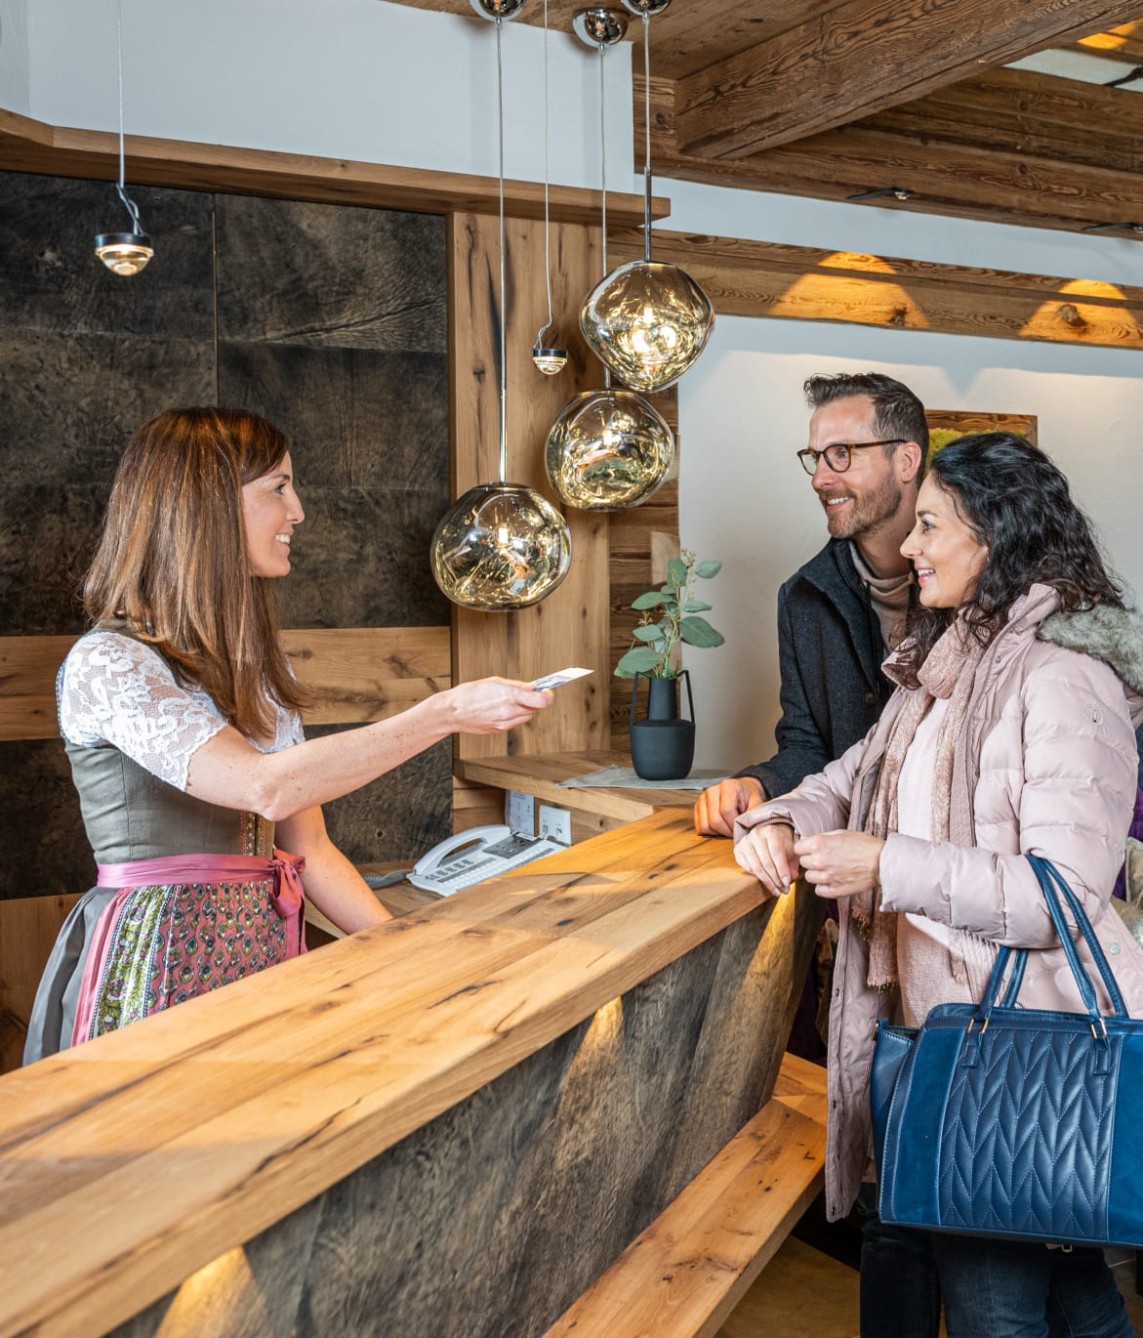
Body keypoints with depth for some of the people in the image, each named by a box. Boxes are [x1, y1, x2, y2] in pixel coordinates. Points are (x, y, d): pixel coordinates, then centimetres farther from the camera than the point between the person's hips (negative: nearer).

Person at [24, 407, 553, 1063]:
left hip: (269, 954, 6)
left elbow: (309, 849, 12)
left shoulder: (260, 669, 13)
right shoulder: (106, 664, -11)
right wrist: (446, 713, -22)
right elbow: (267, 787, -24)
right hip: (157, 969, -6)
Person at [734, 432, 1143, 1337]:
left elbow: (1064, 893, -24)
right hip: (940, 1016, 8)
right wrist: (779, 821, -2)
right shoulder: (950, 662, 12)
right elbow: (858, 778, 18)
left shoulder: (1061, 678, -19)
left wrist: (890, 868, -25)